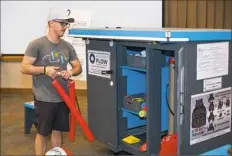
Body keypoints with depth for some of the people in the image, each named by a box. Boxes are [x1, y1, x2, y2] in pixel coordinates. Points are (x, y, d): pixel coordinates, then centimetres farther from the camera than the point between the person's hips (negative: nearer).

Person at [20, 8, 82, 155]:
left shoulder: (68, 46, 6)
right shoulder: (36, 44, -10)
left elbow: (78, 67, 12)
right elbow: (24, 68, -11)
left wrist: (71, 72, -10)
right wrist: (45, 69, -24)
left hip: (63, 98, 5)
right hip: (44, 99, -5)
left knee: (58, 131, 16)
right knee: (42, 133, 8)